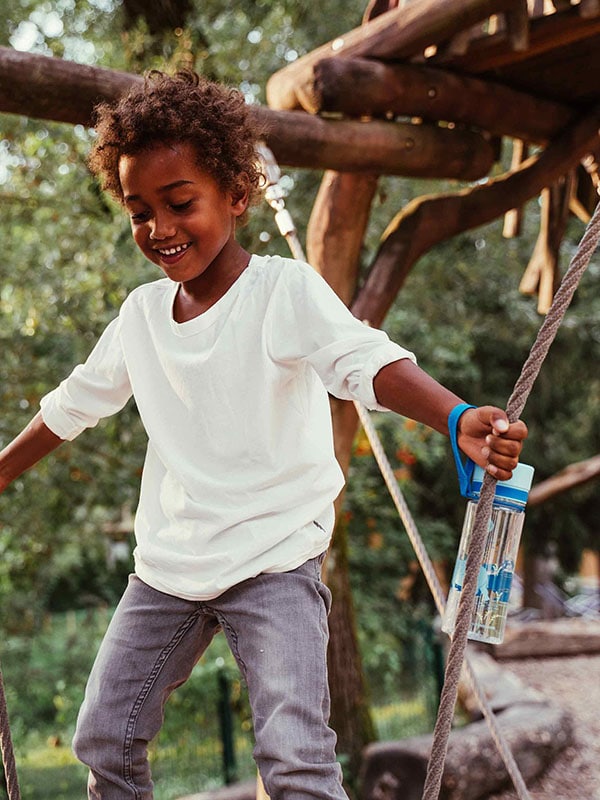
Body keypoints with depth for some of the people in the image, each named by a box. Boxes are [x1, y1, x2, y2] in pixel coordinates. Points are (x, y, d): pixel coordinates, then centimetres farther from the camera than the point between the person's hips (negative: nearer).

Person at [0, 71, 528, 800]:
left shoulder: (285, 289, -14)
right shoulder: (141, 314, 4)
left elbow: (367, 362, -31)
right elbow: (72, 405, 18)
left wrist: (458, 419, -50)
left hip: (273, 562, -6)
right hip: (166, 565, 6)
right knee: (103, 740, 13)